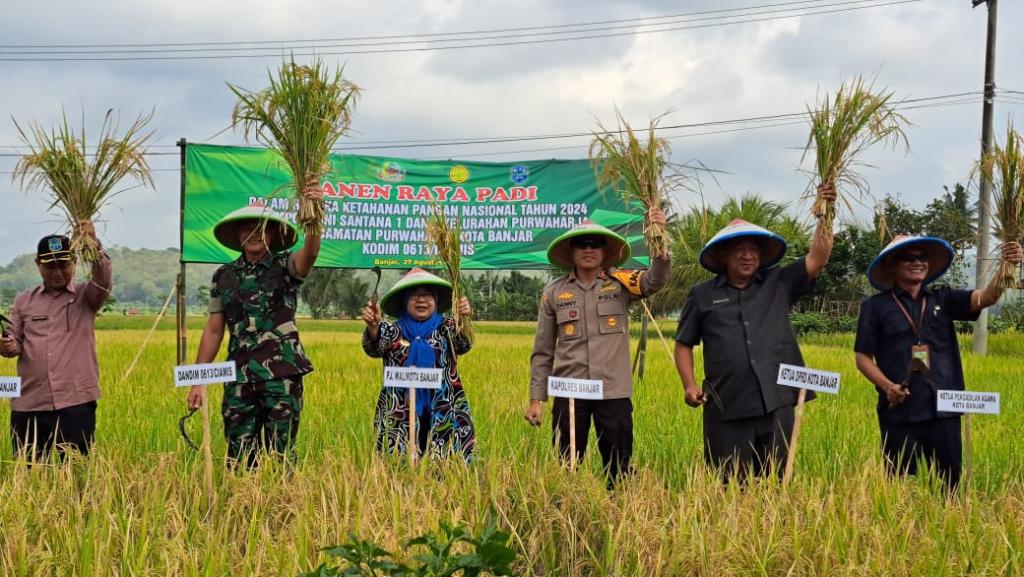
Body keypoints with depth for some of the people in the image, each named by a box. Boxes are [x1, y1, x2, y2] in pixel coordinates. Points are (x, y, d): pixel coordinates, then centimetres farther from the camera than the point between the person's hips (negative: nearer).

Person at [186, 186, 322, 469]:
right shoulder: (224, 276, 11)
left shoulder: (285, 266, 1)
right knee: (238, 459, 4)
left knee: (280, 455, 0)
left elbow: (310, 253, -22)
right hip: (240, 377, 3)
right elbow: (213, 331, 14)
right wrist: (198, 381, 10)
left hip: (283, 374, -3)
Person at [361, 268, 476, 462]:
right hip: (398, 417, 0)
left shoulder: (446, 329, 5)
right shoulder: (392, 330, 6)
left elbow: (464, 344, -14)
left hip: (443, 417, 0)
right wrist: (373, 327, -36)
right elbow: (374, 347, -13)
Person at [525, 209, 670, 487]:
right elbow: (542, 351, 8)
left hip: (614, 392, -1)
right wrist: (536, 399, 5)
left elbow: (655, 280, -18)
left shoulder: (621, 284, 2)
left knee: (618, 469, 6)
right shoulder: (554, 292, 5)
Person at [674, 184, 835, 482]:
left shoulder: (779, 284, 10)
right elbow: (683, 345, 12)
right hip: (728, 411, -1)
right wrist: (690, 385, -2)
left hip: (776, 404, 1)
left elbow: (817, 259, 1)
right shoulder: (702, 295, 8)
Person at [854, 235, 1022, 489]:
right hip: (899, 410, -2)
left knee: (949, 481, 7)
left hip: (943, 409, 2)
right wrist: (887, 386, -15)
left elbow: (986, 297, -6)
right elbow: (863, 357, 2)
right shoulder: (875, 306, 2)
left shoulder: (943, 298, 9)